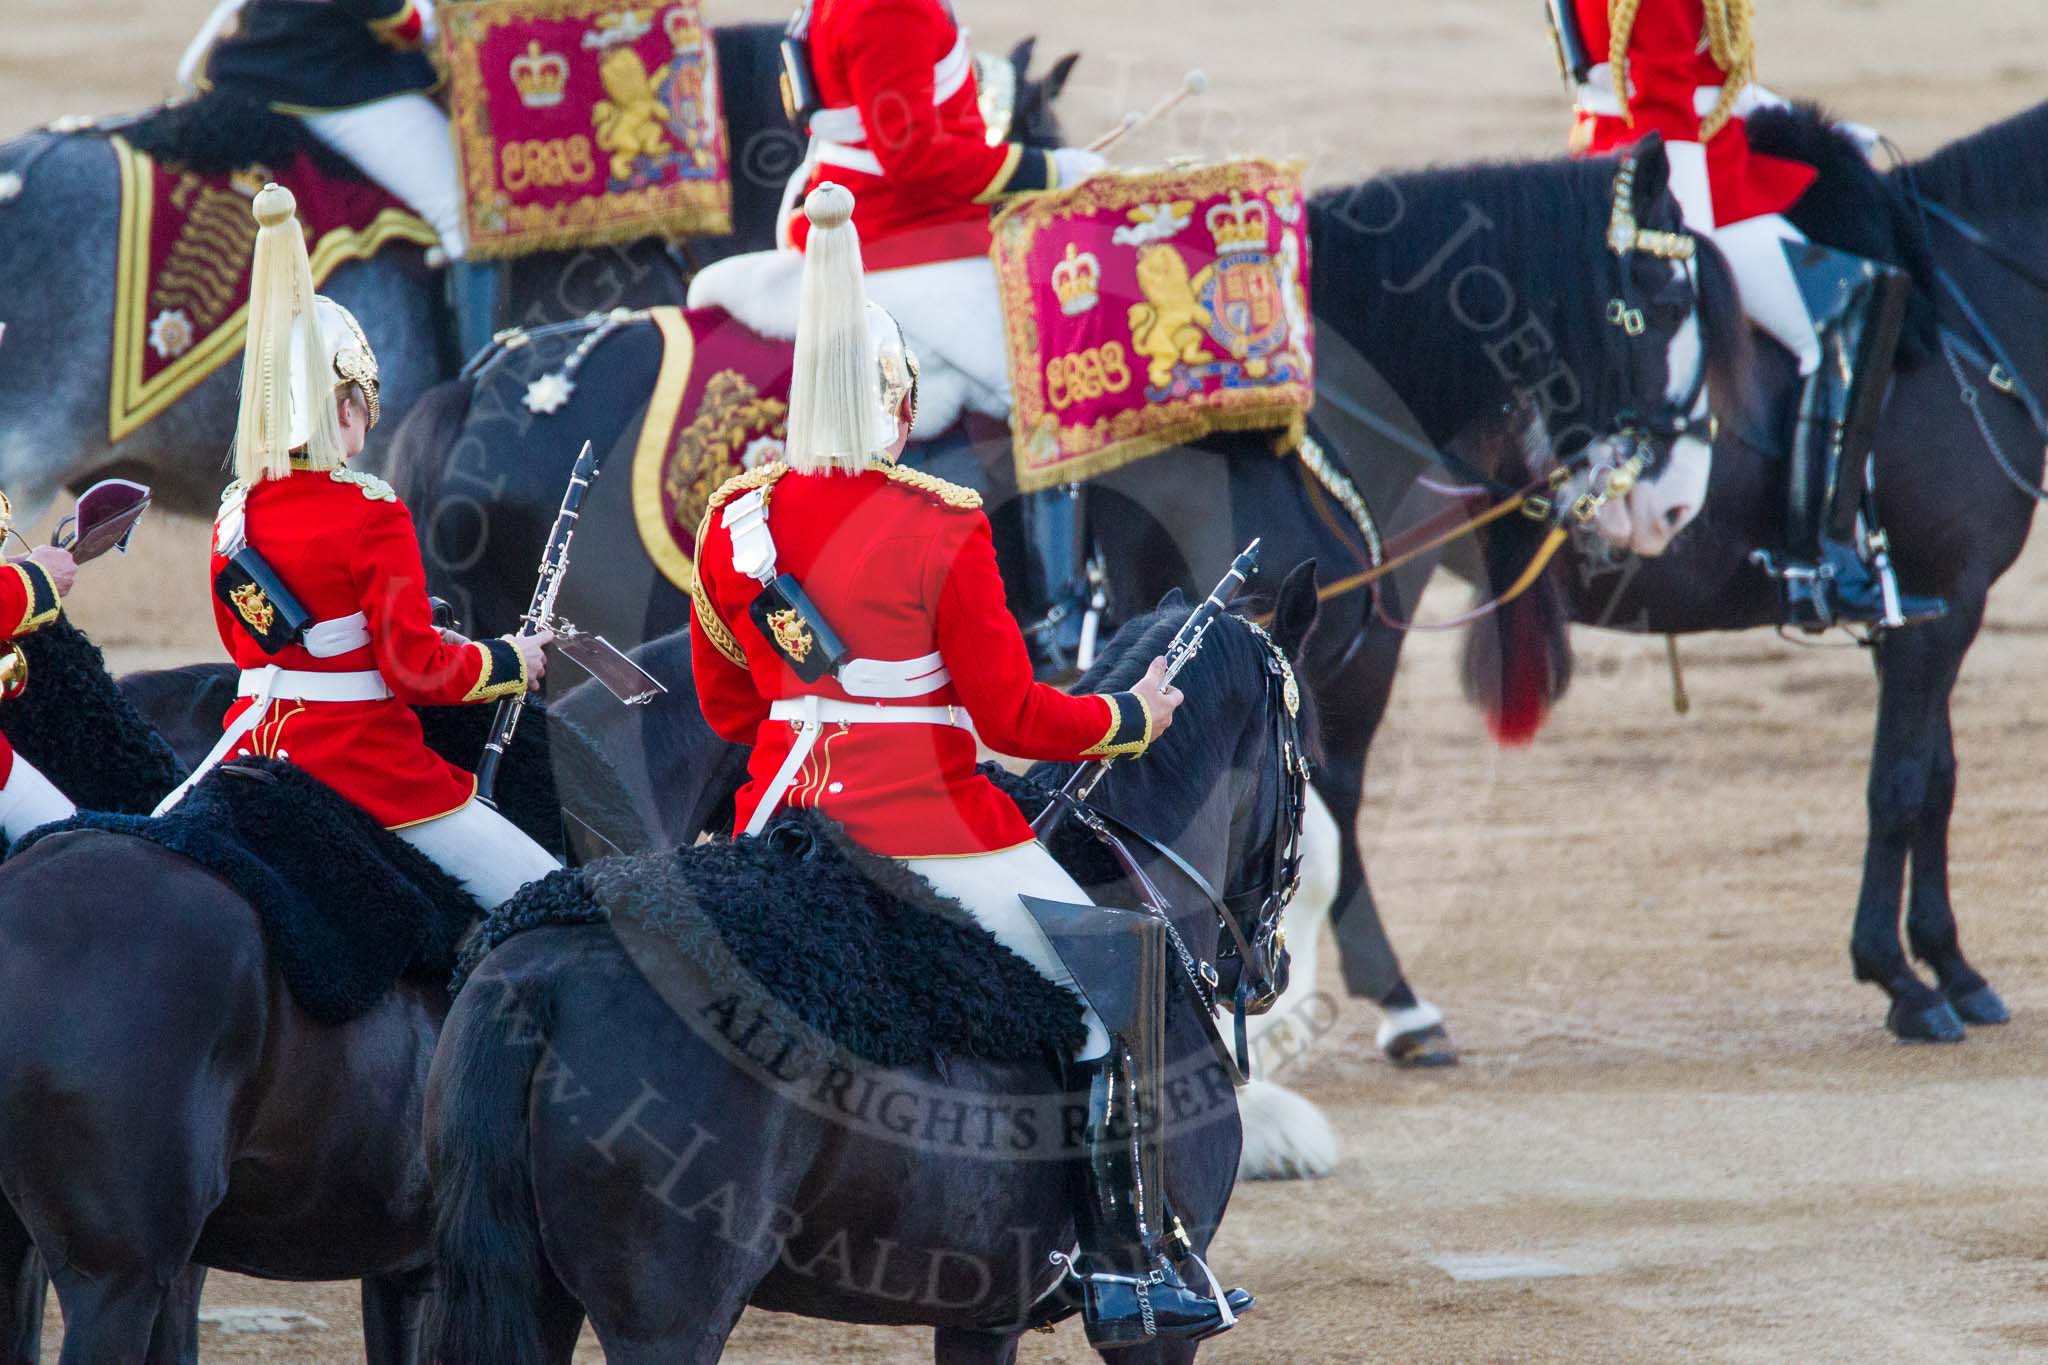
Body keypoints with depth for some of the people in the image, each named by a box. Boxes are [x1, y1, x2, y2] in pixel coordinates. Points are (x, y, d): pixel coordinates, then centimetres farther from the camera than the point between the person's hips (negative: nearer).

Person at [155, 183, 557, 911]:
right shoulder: (371, 517, -13)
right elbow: (416, 670, -13)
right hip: (360, 760, -6)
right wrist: (512, 662, 3)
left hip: (257, 743, 6)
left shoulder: (235, 515, 5)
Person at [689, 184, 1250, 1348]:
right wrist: (1133, 718, 7)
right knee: (1103, 994, 7)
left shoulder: (734, 521, 4)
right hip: (924, 815, -5)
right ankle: (1123, 1272, 3)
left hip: (783, 815, 6)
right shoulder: (942, 529, -12)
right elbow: (1013, 717, -9)